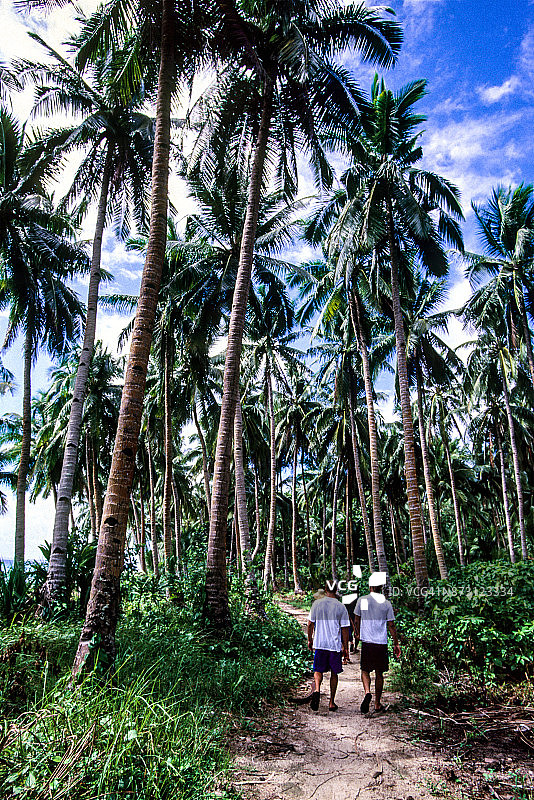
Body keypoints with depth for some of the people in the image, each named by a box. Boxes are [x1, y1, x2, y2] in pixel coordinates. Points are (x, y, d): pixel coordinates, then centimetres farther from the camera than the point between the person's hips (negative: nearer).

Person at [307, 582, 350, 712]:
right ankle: (332, 703, 15)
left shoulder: (317, 604, -1)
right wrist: (345, 647, 6)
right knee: (334, 673, 12)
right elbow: (345, 629, -2)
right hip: (335, 645, 0)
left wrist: (310, 640, 17)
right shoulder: (341, 607, -4)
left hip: (320, 644, 0)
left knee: (318, 671, 10)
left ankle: (317, 691, -17)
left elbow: (310, 624, 4)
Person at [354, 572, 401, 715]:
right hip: (381, 643, 0)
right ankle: (377, 704, 18)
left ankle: (367, 692, -13)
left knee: (365, 670, 12)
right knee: (379, 673, 13)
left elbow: (357, 619, 9)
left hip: (367, 642, 0)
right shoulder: (386, 604, -3)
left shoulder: (362, 600, -2)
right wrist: (396, 644, 8)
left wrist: (358, 633, 27)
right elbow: (391, 625, -1)